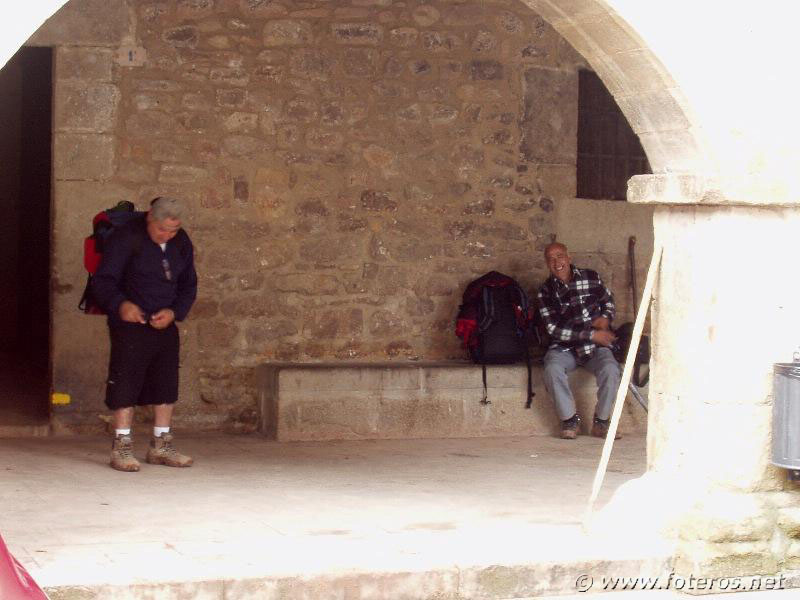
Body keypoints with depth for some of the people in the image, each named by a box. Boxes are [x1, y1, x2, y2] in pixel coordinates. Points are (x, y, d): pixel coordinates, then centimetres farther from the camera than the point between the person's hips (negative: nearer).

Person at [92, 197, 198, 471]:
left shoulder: (182, 243, 6)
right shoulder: (125, 239, -11)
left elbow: (188, 286, 13)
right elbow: (102, 281, -11)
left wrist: (174, 312, -6)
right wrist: (121, 304, -30)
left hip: (165, 325, 6)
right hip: (131, 324, -6)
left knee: (166, 386, 7)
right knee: (125, 384, -8)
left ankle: (161, 446, 17)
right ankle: (121, 447, -2)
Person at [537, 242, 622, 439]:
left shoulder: (590, 277, 5)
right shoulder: (546, 290, 0)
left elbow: (608, 301, 22)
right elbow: (554, 329, -9)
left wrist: (606, 318, -3)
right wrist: (592, 335, -15)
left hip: (595, 347, 1)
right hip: (563, 348, -1)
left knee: (610, 369, -30)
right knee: (552, 369, -33)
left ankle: (601, 421, -12)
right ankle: (570, 419, -16)